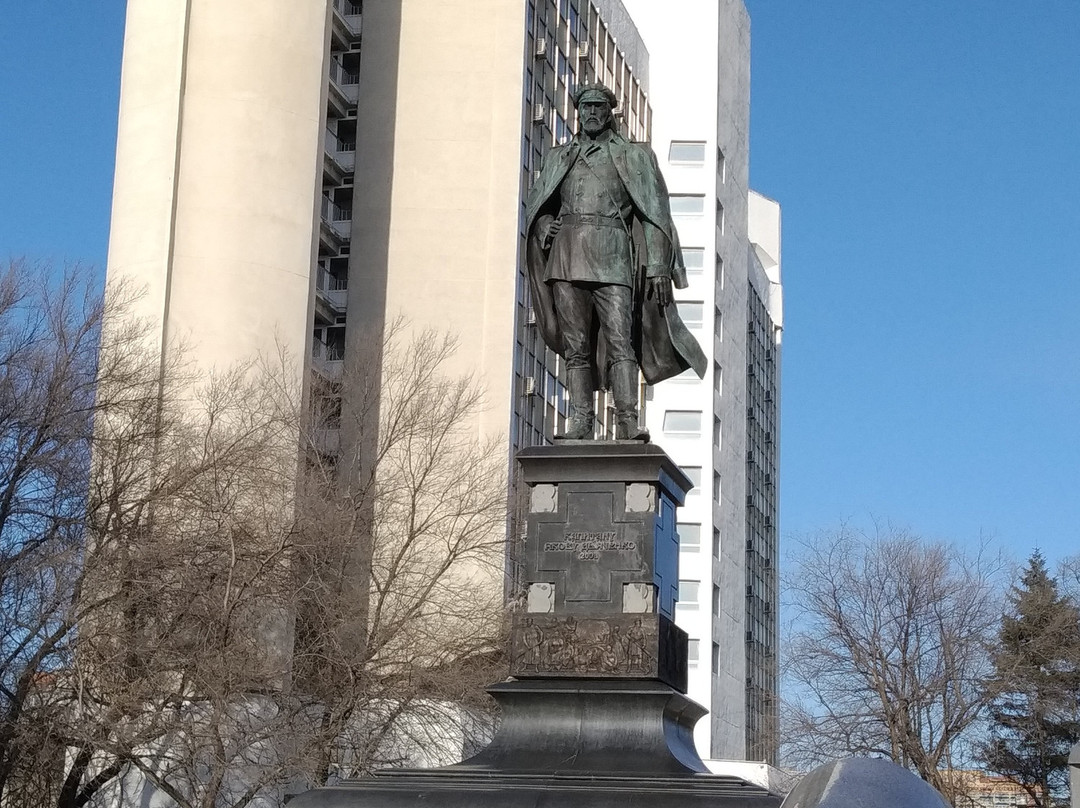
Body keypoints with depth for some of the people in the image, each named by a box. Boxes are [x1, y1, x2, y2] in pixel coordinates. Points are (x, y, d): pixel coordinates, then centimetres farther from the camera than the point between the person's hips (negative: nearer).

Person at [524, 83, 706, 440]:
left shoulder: (633, 156, 14)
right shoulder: (559, 158, 23)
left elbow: (654, 214, 8)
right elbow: (534, 204, 28)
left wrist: (657, 268, -3)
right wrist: (544, 225, 4)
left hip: (611, 254, -3)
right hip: (567, 256, 3)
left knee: (620, 340, -14)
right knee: (576, 345, 0)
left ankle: (627, 422, -20)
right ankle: (580, 422, 0)